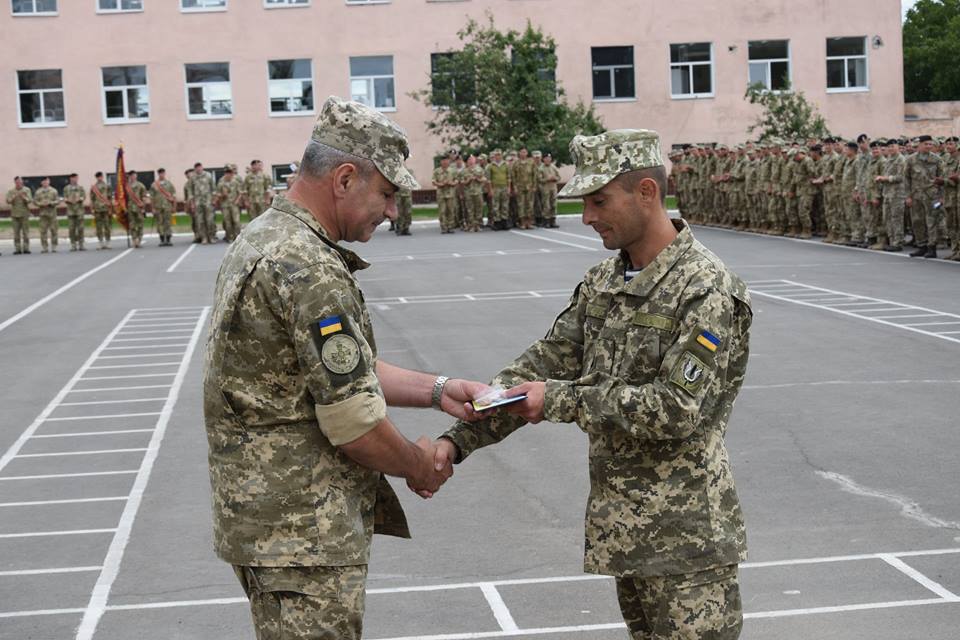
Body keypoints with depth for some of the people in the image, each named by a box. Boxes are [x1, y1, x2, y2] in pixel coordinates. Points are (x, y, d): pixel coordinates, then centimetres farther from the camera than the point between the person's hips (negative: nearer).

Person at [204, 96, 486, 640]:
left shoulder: (264, 238, 12)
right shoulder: (309, 270, -22)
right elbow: (354, 421, -22)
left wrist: (437, 390, 9)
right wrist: (418, 466, -3)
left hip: (269, 517, 10)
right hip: (302, 534, -10)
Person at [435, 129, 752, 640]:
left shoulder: (706, 290, -16)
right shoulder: (601, 283, 8)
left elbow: (678, 410, -23)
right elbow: (539, 367, 7)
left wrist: (560, 400, -19)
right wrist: (457, 440, -4)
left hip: (685, 539, -7)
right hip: (624, 529, 8)